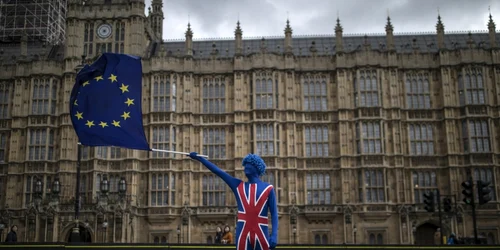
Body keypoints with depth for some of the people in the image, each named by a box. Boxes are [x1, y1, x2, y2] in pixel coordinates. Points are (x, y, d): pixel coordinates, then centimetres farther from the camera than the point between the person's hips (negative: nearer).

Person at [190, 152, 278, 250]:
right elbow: (218, 171, 11)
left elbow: (274, 213, 1)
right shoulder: (238, 185, 14)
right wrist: (199, 158, 8)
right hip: (243, 234, 2)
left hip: (261, 234, -2)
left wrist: (274, 235, -11)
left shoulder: (268, 188, 6)